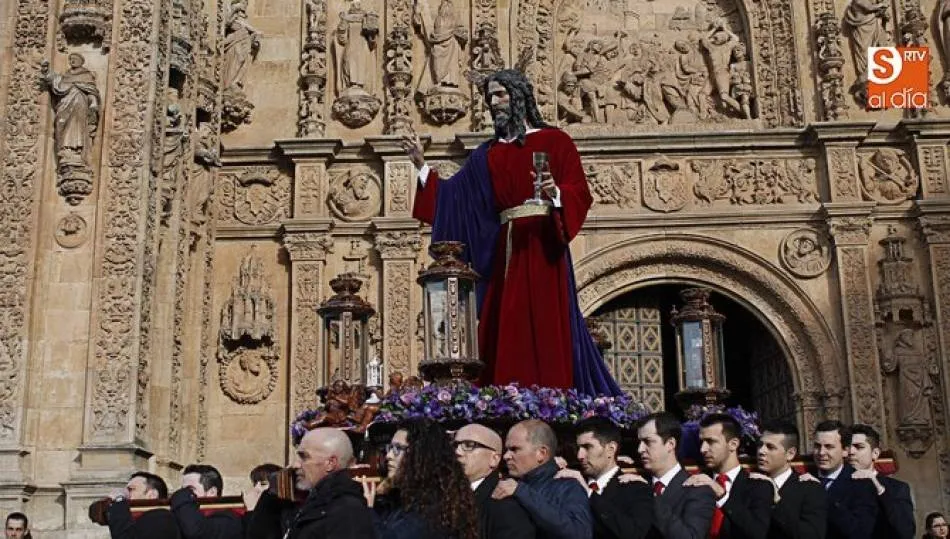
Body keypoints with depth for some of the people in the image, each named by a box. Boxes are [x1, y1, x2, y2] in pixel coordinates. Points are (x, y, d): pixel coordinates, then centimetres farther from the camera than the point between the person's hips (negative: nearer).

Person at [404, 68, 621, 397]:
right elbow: (454, 196, 13)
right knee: (507, 335, 1)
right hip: (505, 251, 5)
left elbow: (579, 194, -4)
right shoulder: (488, 154, 18)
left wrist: (556, 193, -24)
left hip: (542, 247, -5)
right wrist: (422, 166, 9)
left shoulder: (554, 141, 4)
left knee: (547, 329, -8)